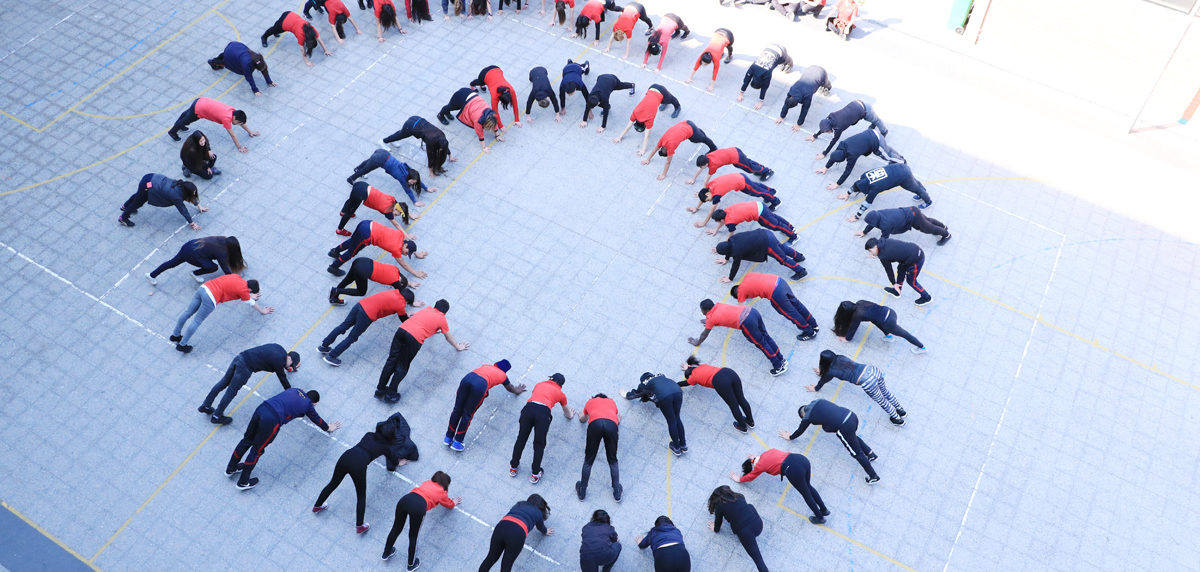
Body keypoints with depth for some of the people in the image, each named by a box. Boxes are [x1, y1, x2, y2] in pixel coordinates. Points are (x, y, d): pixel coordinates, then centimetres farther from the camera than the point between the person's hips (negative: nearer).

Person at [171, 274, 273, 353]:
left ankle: (175, 335, 32)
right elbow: (252, 303, 16)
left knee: (188, 312, 17)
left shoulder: (237, 277, 17)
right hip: (210, 299, -8)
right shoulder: (244, 290, -2)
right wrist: (262, 311, 34)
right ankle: (182, 345, 12)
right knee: (197, 321, 4)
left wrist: (250, 296, 52)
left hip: (203, 287, 8)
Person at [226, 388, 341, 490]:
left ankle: (231, 468, 38)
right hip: (272, 420, -6)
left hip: (261, 408, 6)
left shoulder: (295, 390, 22)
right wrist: (328, 428, 48)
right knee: (257, 450, 8)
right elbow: (317, 420, 29)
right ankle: (243, 482, 21)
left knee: (247, 440, 22)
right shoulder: (307, 405, 11)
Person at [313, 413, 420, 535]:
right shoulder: (385, 447, 17)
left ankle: (317, 506, 43)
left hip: (346, 456, 5)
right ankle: (360, 526, 13)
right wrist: (399, 463, 59)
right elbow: (393, 459, 37)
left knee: (333, 483, 26)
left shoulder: (369, 435, 26)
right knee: (361, 496, 11)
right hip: (359, 464, -5)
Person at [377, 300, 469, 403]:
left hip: (402, 329, 5)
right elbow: (449, 338, 30)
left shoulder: (427, 309, 29)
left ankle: (380, 390, 16)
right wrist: (458, 347, 46)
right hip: (415, 338, -5)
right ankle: (391, 394, 9)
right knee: (402, 367, 7)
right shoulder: (442, 319, 16)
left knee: (391, 361, 10)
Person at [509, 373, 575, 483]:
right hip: (544, 413, -2)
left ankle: (513, 467, 25)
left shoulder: (539, 384, 33)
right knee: (539, 445, 9)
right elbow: (568, 415, 43)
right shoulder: (560, 394, 28)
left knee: (521, 439, 14)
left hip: (529, 408, 2)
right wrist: (570, 414, 67)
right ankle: (535, 474, 12)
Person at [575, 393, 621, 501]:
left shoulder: (590, 401, 38)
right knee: (612, 460, 14)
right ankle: (617, 492, 10)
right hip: (611, 424, 1)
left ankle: (582, 491, 16)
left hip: (595, 423, -1)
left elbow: (582, 419, 56)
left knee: (588, 460, 11)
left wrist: (581, 415, 79)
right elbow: (618, 420, 55)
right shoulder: (611, 401, 39)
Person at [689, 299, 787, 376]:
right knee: (766, 337, 19)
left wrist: (697, 343, 36)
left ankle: (779, 367, 14)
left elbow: (704, 335, 19)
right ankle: (781, 360, 31)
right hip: (752, 311, 8)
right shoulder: (717, 305, 23)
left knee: (761, 344, 6)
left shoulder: (711, 317, 5)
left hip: (746, 322, -8)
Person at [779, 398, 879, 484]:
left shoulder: (807, 417, 2)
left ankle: (873, 476, 16)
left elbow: (800, 430, 19)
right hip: (852, 415, 7)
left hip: (844, 427, -7)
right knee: (853, 437, 39)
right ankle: (871, 454, 40)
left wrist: (789, 437, 37)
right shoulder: (817, 401, 16)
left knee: (857, 453, 8)